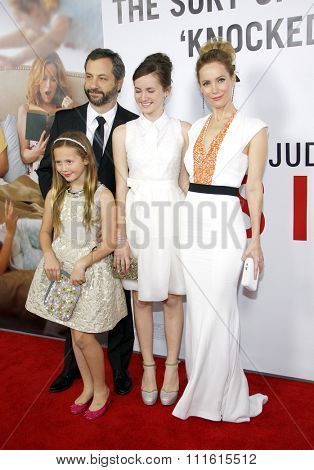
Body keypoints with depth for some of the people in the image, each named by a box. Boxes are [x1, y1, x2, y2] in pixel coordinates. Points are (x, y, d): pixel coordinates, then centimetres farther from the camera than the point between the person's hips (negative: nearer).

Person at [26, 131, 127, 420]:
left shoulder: (102, 195, -11)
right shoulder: (55, 195, 3)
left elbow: (109, 244, -11)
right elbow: (46, 232, 11)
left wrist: (84, 263, -22)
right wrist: (49, 255, -8)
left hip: (92, 269, -5)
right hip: (61, 268, 5)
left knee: (83, 336, -2)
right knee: (76, 333, 14)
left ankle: (101, 390, 23)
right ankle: (88, 387, 34)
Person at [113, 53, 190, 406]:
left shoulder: (183, 130, 4)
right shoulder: (123, 132, 5)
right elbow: (121, 186, 3)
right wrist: (121, 238, -2)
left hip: (172, 214, 0)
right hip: (137, 215, 1)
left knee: (172, 297, 7)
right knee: (142, 297, 9)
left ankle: (172, 367, 25)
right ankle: (148, 368, 25)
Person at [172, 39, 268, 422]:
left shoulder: (253, 129, -1)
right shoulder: (194, 128, 14)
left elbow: (254, 187, -3)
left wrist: (255, 239, -7)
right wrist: (177, 225, 13)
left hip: (224, 225, -5)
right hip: (190, 223, 5)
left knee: (217, 313, 0)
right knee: (197, 310, 13)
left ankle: (218, 396, 21)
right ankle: (201, 388, 31)